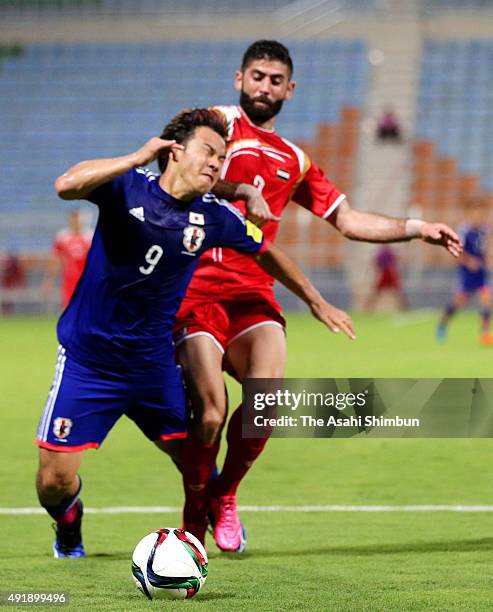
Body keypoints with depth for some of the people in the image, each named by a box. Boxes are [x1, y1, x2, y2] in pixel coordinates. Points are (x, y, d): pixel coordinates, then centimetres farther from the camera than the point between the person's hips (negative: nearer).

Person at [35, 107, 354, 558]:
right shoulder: (128, 186, -12)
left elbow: (265, 252, 16)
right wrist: (138, 158, -31)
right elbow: (67, 185, -31)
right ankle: (68, 523, 29)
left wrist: (316, 302, 23)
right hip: (87, 361, -3)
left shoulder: (214, 218, -3)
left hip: (154, 363, 3)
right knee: (56, 478, -8)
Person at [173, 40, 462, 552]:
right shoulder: (223, 124, 6)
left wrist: (417, 230, 25)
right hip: (198, 287, -4)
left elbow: (347, 220, 31)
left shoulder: (295, 162, 25)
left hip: (254, 294, 4)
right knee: (210, 413, -17)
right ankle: (194, 513, 10)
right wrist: (243, 192, -27)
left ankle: (224, 496, 5)